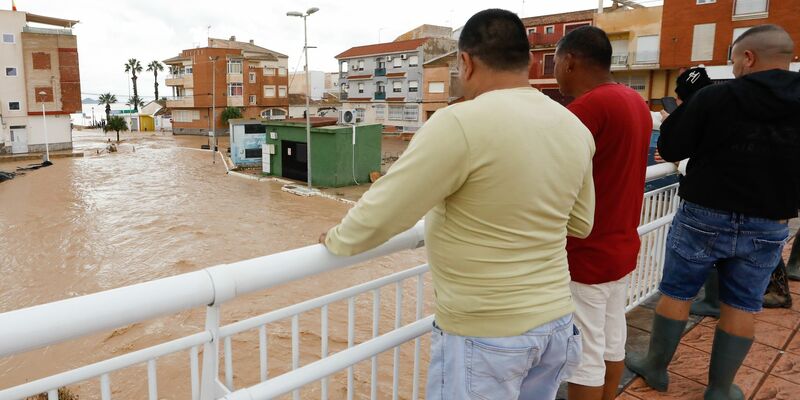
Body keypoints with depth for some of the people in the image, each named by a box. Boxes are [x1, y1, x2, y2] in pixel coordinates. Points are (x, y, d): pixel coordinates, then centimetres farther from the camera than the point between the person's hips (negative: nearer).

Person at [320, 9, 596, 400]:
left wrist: (338, 239, 2)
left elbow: (380, 214, -17)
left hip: (485, 335, -6)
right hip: (557, 323, 7)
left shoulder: (461, 123, -22)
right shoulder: (576, 129, 1)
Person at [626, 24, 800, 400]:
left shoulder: (717, 97, -14)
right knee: (740, 307, 13)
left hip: (704, 217, -3)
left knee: (676, 294, 12)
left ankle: (656, 367, 26)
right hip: (768, 227, 3)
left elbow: (669, 148, -8)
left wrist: (691, 106, 8)